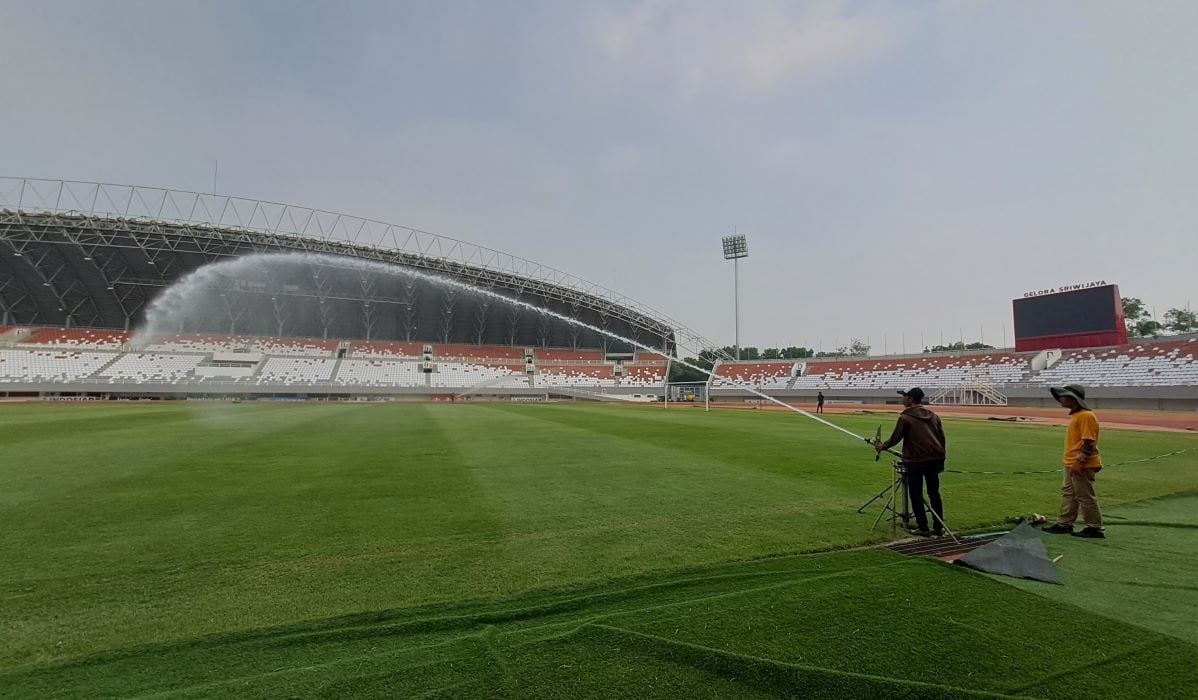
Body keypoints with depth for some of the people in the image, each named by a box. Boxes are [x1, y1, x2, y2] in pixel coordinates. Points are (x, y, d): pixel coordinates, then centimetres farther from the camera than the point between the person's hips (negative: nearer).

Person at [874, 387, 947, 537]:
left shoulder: (906, 417, -7)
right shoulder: (933, 416, 11)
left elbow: (895, 438, -4)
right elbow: (942, 438, 12)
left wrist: (882, 446, 13)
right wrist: (942, 457, 19)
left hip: (915, 460, -6)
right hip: (934, 459, 6)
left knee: (916, 495, 3)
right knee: (934, 493, 13)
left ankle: (922, 527, 5)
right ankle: (939, 527, 15)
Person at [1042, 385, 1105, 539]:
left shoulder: (1086, 416, -18)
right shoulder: (1075, 415, 13)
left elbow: (1089, 442, -23)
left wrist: (1079, 461, -26)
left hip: (1082, 466, -10)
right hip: (1071, 464, 10)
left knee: (1086, 496, -1)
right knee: (1068, 493, 15)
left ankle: (1095, 528, 9)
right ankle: (1064, 523, 22)